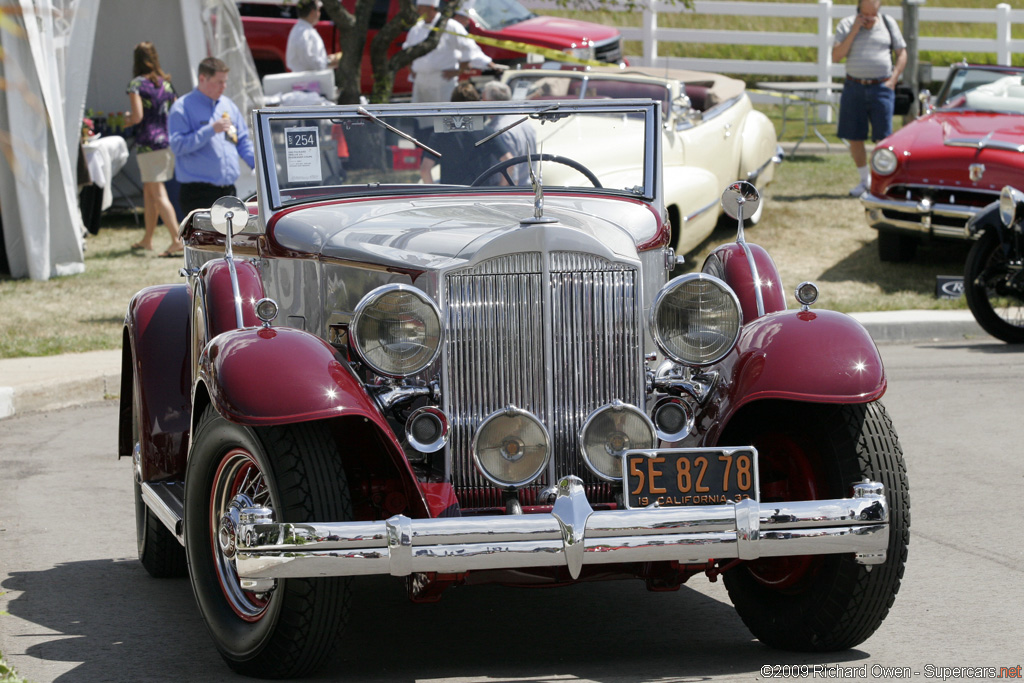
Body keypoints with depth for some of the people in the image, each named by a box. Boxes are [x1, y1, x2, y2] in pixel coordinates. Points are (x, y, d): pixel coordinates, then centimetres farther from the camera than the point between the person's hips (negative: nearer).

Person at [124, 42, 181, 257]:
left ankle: (177, 239, -18)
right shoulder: (166, 83, 10)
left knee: (159, 194, -8)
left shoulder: (136, 84, -8)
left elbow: (137, 116, -16)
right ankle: (147, 239, 27)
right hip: (168, 141, 7)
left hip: (148, 143, -7)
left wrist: (127, 119, 5)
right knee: (148, 191, 19)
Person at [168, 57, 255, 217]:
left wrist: (258, 164, 4)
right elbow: (177, 145, -16)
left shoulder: (228, 105, 17)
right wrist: (211, 130, -19)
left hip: (228, 191, 7)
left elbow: (243, 141, 22)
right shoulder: (183, 107, -4)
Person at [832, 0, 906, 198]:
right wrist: (854, 31, -13)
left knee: (882, 137, -8)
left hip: (881, 87, -1)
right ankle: (865, 180, 19)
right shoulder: (846, 25, 3)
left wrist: (893, 80, -3)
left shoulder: (888, 24, 5)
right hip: (854, 87, 1)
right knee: (854, 138, 4)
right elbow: (836, 56, -6)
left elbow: (902, 54, 9)